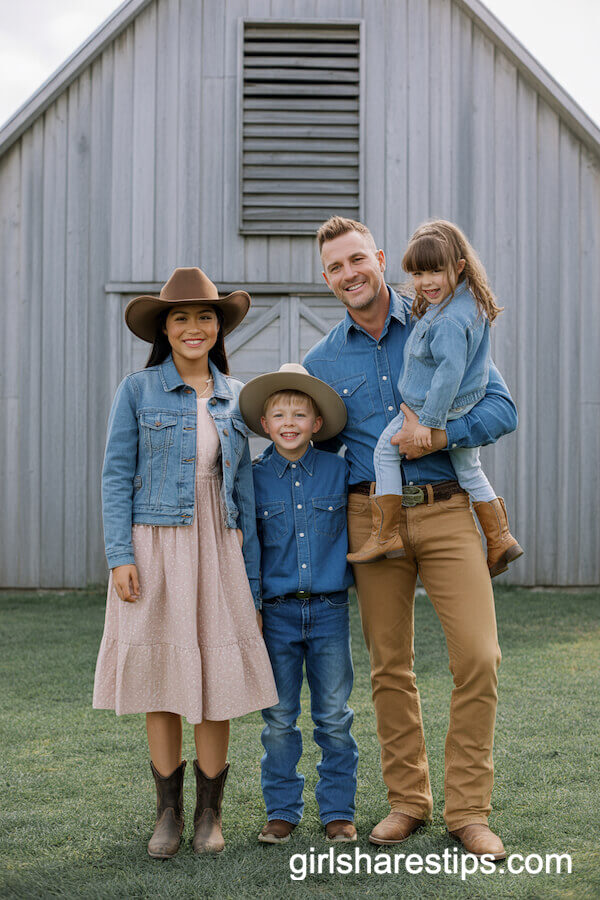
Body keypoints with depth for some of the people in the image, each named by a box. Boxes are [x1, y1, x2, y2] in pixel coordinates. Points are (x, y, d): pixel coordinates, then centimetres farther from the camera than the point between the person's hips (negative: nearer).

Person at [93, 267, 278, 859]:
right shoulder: (137, 390, 1)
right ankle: (168, 814, 16)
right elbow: (117, 476, -1)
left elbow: (243, 489, 11)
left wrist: (252, 580, 8)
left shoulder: (234, 397, 10)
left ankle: (209, 815, 15)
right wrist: (120, 556, -11)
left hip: (216, 550, 2)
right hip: (154, 549, -2)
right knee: (160, 680, 2)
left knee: (217, 679, 1)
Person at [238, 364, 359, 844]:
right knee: (279, 719, 6)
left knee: (334, 717, 5)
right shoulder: (255, 477, 1)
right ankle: (282, 810, 18)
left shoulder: (338, 470, 1)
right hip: (277, 611, 0)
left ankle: (338, 810, 17)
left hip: (329, 609, 0)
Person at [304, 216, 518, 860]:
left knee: (479, 657, -11)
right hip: (371, 516, 2)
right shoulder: (322, 361, 10)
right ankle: (407, 800, 21)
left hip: (445, 511, -2)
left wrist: (439, 434, -17)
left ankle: (467, 810, 1)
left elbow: (501, 408, 1)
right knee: (389, 667, 6)